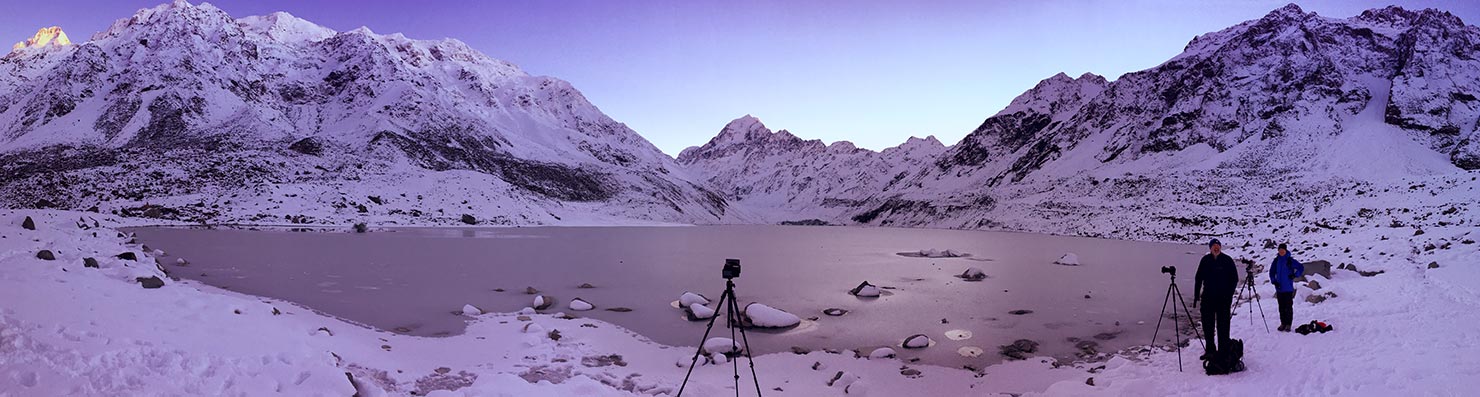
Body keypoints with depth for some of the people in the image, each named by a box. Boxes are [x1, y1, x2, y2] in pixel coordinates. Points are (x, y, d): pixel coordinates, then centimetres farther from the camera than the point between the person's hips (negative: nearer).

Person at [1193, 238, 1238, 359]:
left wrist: (1229, 294, -9)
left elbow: (1234, 278, -1)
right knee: (1207, 324, 5)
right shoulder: (1205, 260, 2)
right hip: (1208, 297, 2)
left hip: (1224, 299, -2)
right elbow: (1198, 278, 7)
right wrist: (1196, 295, 4)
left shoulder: (1227, 260, -4)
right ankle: (1210, 350, 15)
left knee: (1223, 325, 2)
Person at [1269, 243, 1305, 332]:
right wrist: (1273, 280, 0)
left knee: (1288, 306, -2)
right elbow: (1272, 272, 13)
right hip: (1279, 287, 3)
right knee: (1281, 307, 9)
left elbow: (1301, 268, 2)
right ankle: (1283, 323, 16)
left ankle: (1288, 324, 5)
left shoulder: (1290, 261, -5)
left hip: (1288, 288, -3)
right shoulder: (1276, 261, 6)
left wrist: (1295, 275, -10)